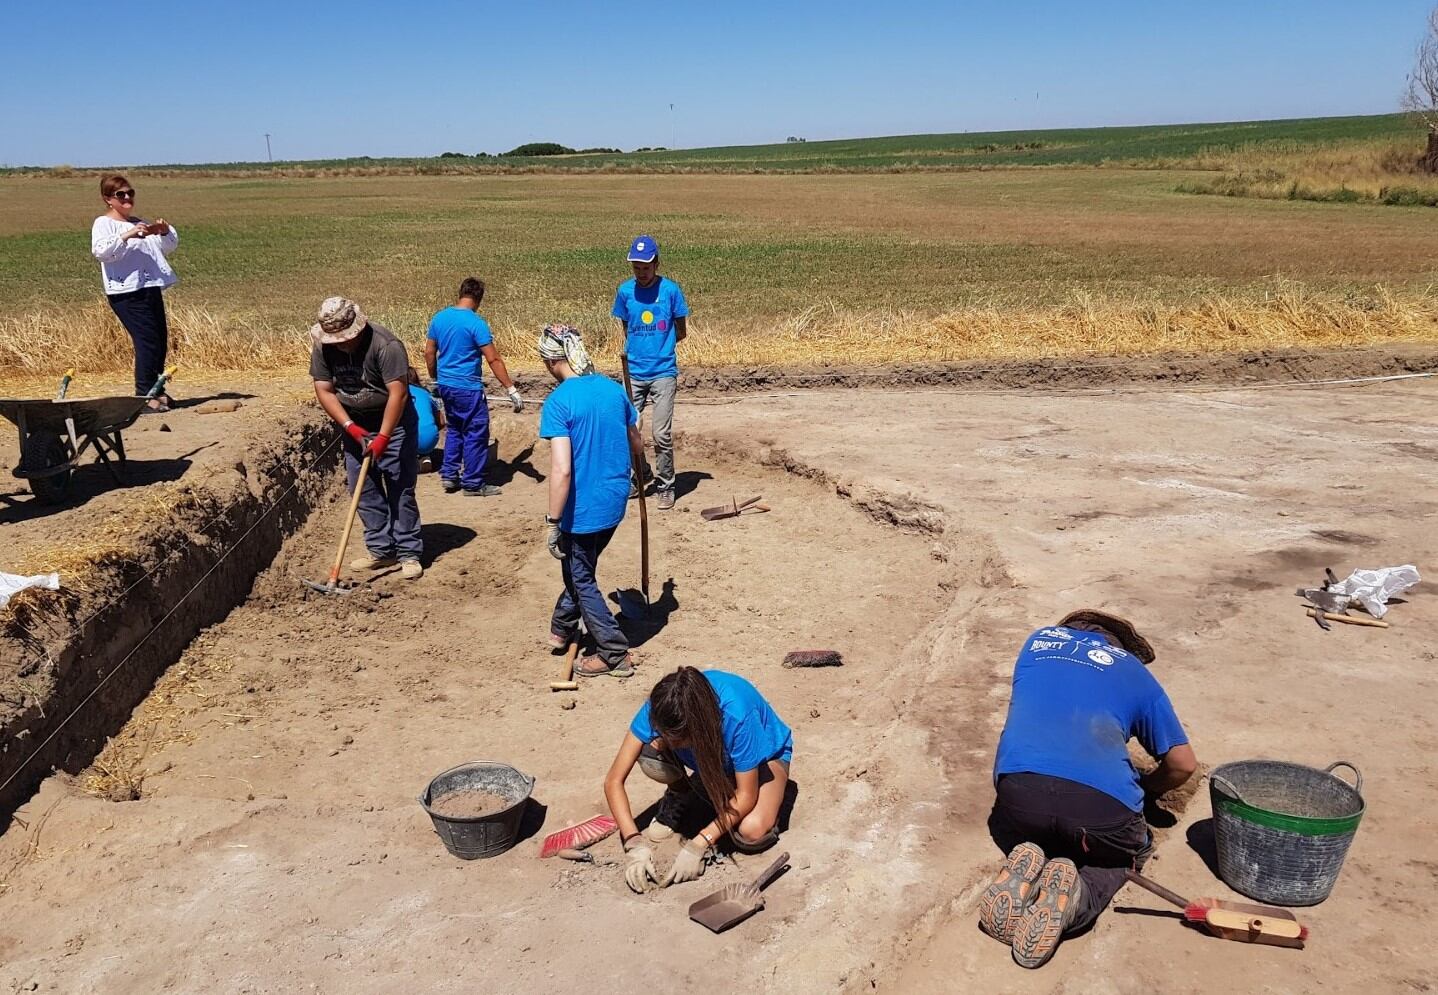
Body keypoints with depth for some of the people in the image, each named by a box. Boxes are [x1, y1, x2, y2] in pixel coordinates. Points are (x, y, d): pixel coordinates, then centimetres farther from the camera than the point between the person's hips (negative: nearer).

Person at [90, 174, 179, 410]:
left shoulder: (140, 223, 23)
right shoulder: (103, 223, 0)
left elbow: (170, 246, 23)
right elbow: (100, 251, -18)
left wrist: (165, 231, 2)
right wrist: (126, 235, -28)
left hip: (151, 289, 8)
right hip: (125, 292, -8)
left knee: (160, 341, 9)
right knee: (148, 341, -14)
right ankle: (145, 396, -12)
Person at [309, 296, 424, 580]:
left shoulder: (385, 345, -25)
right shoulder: (323, 348, -7)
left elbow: (398, 394, -29)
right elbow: (324, 391, -7)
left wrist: (382, 438, -32)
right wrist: (350, 427, -18)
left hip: (393, 422, -6)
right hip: (355, 425, 6)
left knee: (400, 490, -5)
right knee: (364, 491, 7)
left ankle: (409, 554, 0)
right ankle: (381, 550, 16)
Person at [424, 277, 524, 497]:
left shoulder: (439, 318, 4)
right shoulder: (476, 323, -16)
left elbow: (429, 353, 10)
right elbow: (494, 359, -18)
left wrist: (435, 379, 24)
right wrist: (511, 390, -16)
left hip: (445, 386, 7)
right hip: (468, 388, -7)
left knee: (454, 429, 23)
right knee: (476, 434, 4)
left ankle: (449, 474, 23)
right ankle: (473, 483, 10)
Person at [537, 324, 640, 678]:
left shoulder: (558, 403, -20)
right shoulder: (614, 389, 0)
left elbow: (562, 470, -25)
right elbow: (636, 446, 13)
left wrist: (552, 522, -18)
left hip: (583, 509, -7)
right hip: (614, 502, 7)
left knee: (581, 579, 12)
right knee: (580, 568, 26)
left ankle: (615, 654, 18)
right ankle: (562, 628, 43)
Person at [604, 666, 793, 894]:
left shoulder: (737, 716, -41)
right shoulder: (659, 708, -31)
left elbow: (746, 796, -30)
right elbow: (613, 781, -25)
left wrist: (699, 845, -36)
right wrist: (634, 842, -36)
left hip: (763, 754, -3)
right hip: (707, 755, 3)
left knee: (753, 831, -34)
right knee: (649, 752, -31)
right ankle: (679, 795, 2)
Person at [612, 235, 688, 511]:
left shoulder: (670, 289, -5)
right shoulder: (625, 290, 2)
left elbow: (681, 331, 5)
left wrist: (659, 346, 9)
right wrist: (639, 348, 11)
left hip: (663, 373, -3)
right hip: (634, 372, 3)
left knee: (662, 434, -5)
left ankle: (665, 488, 10)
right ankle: (632, 481, 23)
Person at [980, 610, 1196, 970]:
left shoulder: (1039, 640, 29)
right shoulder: (1134, 671, 24)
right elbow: (1183, 763, 23)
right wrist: (1142, 791, 44)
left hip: (1019, 789, 2)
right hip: (1102, 802, -1)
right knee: (1131, 849, 32)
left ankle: (1024, 873, -1)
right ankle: (1076, 894, -2)